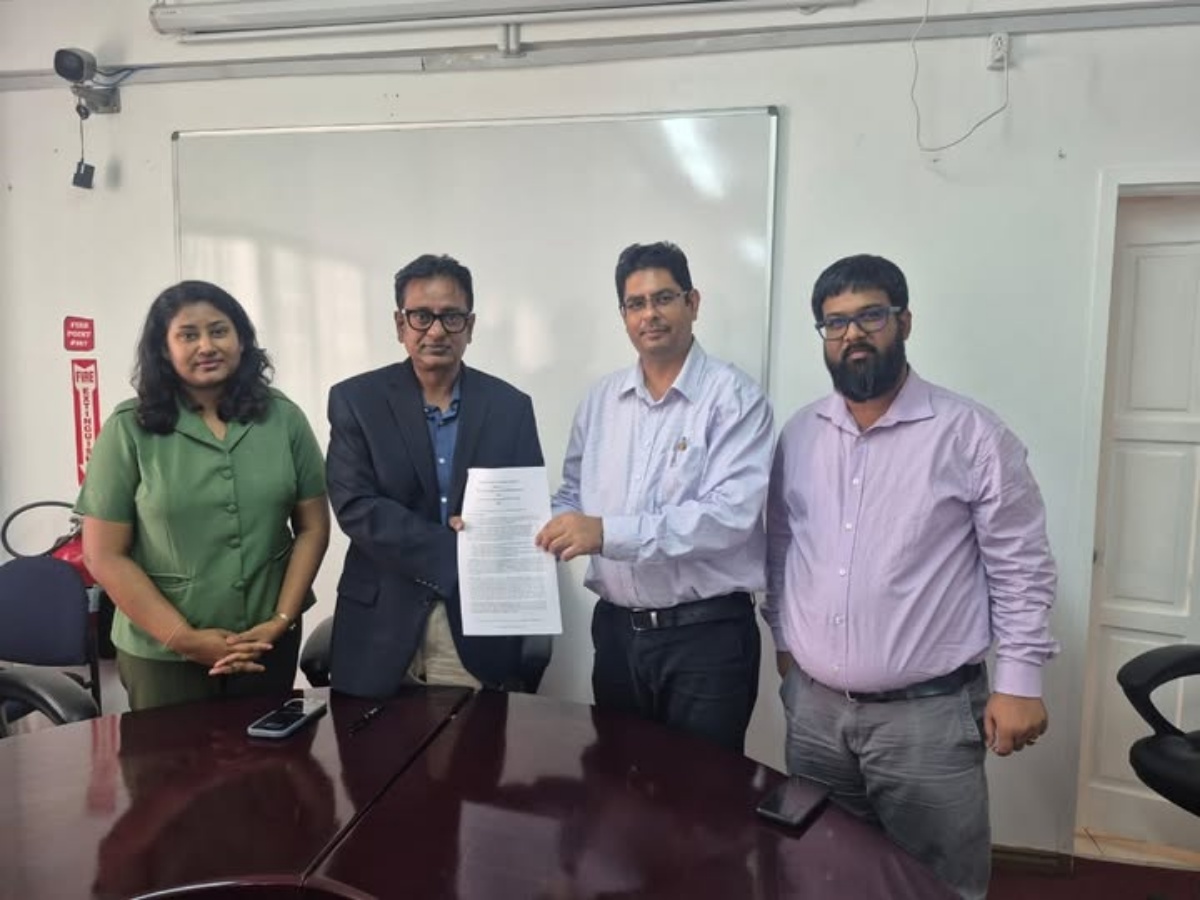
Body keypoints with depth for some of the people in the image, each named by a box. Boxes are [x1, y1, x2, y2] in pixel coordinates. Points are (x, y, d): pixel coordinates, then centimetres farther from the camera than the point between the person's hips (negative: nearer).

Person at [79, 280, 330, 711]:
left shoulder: (284, 418, -1)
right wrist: (184, 638, -12)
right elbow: (105, 555, -7)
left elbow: (313, 527, 1)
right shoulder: (128, 429, -7)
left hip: (268, 643, 2)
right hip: (161, 653, -2)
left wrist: (281, 620, -7)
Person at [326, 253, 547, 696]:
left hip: (478, 621, 1)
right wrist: (457, 549, -17)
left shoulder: (510, 405, 3)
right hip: (381, 622, 0)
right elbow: (356, 507, -11)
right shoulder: (355, 400, -1)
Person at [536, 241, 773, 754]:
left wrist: (608, 532, -29)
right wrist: (542, 535, -8)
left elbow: (731, 513, -23)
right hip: (617, 629, 5)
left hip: (707, 634, -5)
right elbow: (573, 496, 13)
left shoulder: (733, 396, -11)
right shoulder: (601, 399, 7)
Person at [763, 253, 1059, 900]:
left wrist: (1020, 680, -8)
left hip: (928, 713, -4)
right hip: (813, 707, 5)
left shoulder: (971, 435, -9)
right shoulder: (798, 435, 4)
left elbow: (1020, 566, -7)